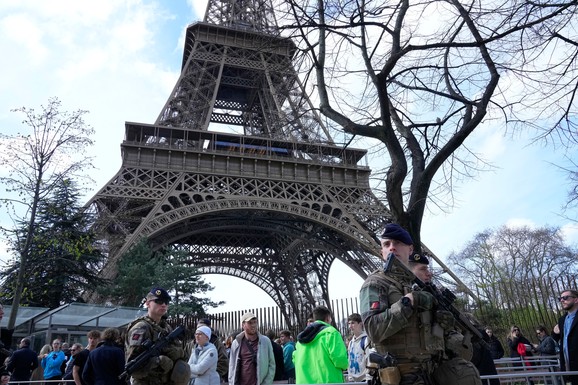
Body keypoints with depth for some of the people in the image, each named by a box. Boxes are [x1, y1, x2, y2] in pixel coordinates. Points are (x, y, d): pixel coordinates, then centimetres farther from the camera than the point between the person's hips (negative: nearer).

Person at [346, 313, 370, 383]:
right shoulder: (351, 342, 13)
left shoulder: (366, 339, -12)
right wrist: (350, 377, 14)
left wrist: (368, 379, -17)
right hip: (353, 379, 8)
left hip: (364, 379, -8)